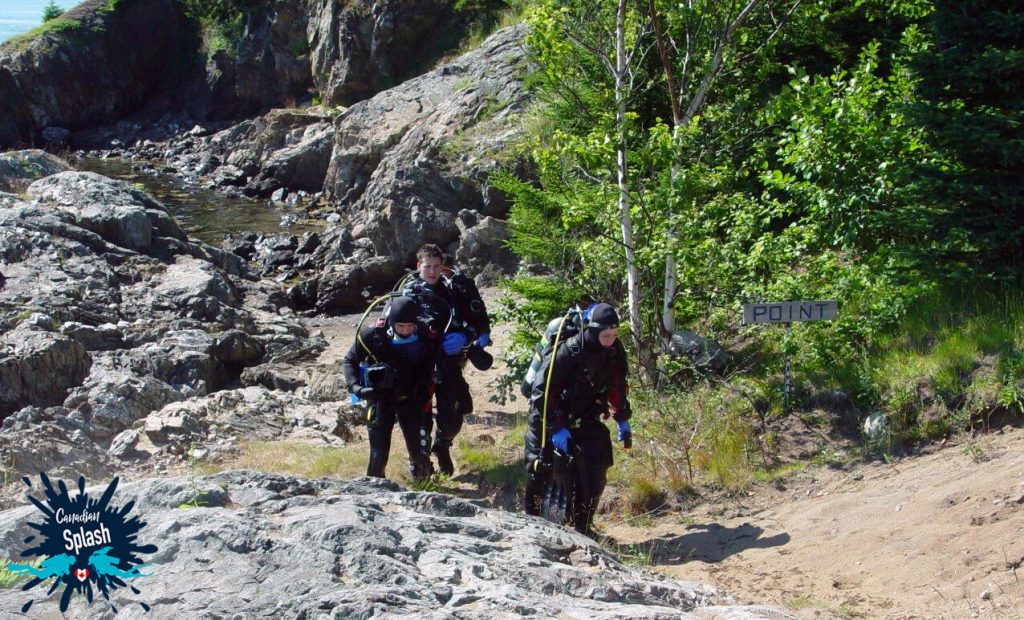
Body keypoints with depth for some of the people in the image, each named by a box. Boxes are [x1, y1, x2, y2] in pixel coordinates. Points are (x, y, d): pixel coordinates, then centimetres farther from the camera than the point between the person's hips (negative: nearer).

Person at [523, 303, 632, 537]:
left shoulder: (614, 351, -10)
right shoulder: (568, 352, -29)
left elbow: (617, 386, 9)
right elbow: (542, 391, -27)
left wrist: (623, 420, 7)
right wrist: (556, 428, -30)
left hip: (585, 419, 5)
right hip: (550, 417, -5)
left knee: (596, 472, -6)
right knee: (540, 469, -10)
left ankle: (582, 523, 9)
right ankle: (531, 516, 13)